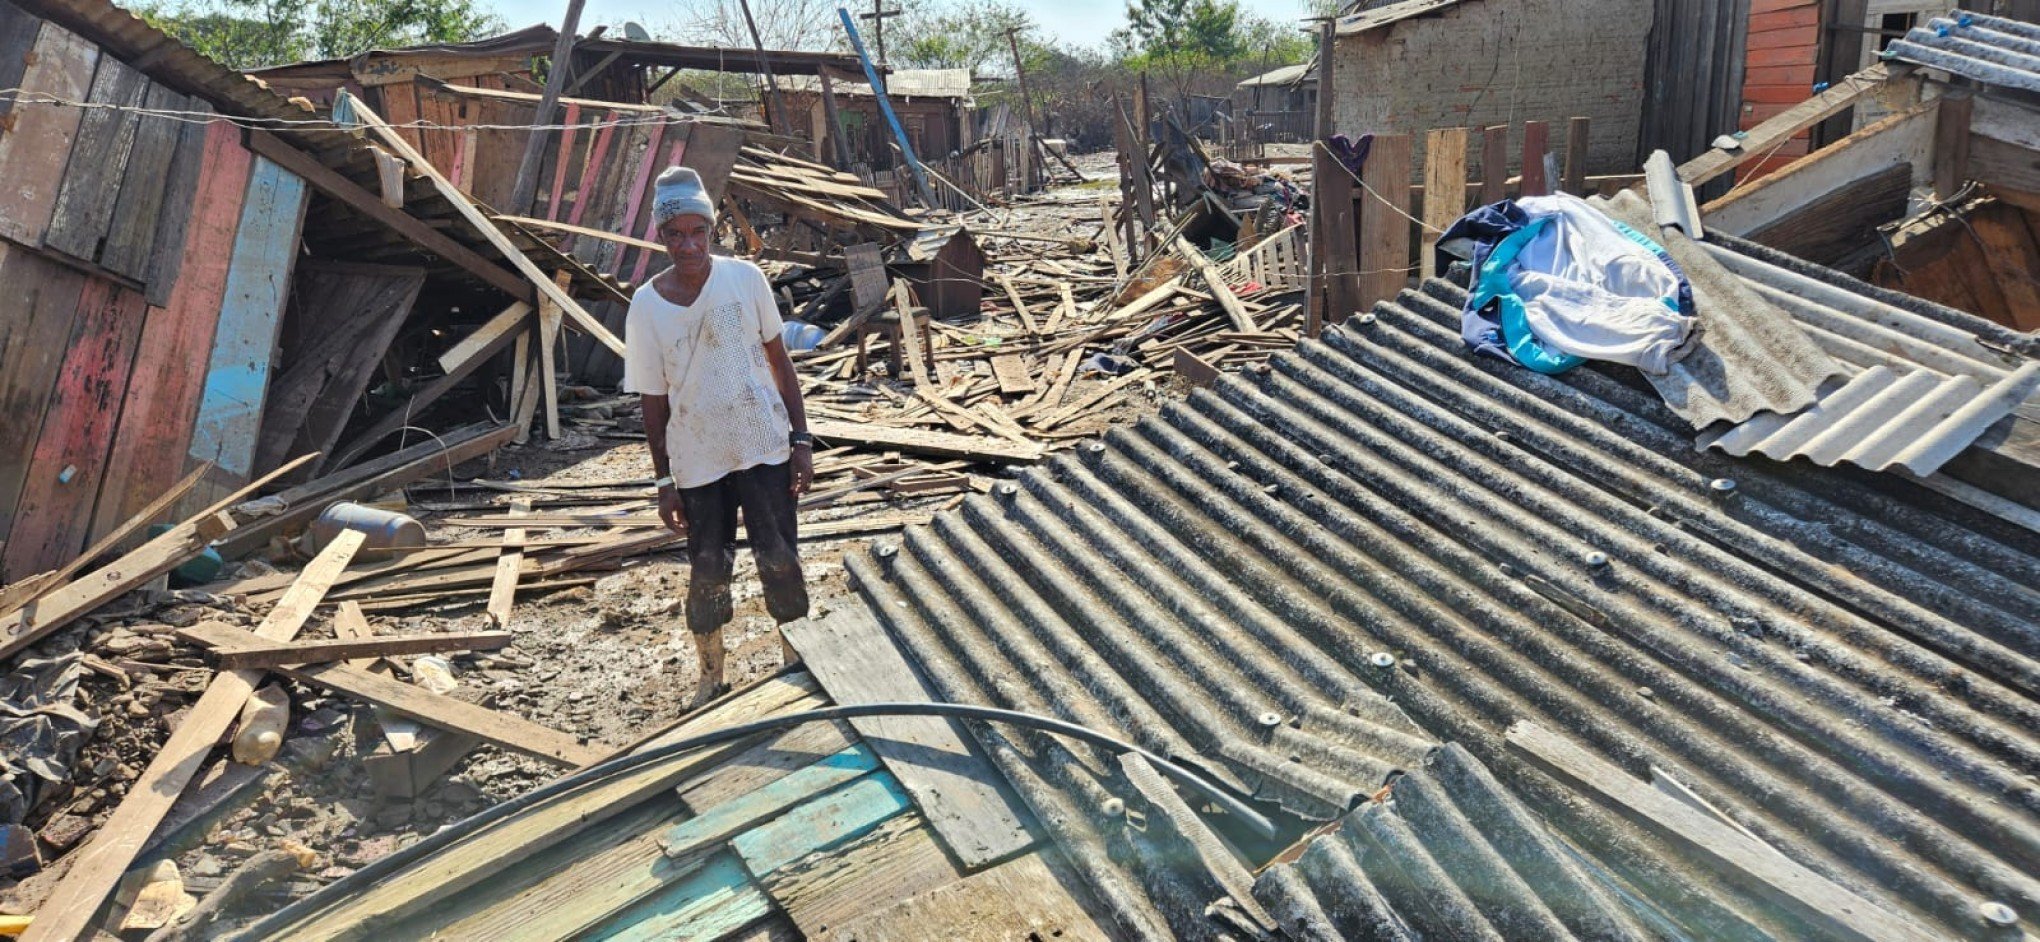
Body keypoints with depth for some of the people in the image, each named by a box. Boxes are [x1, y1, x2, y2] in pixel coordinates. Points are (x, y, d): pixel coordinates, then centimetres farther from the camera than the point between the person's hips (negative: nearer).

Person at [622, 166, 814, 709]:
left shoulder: (744, 278, -6)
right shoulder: (646, 307, -7)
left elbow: (779, 360, 2)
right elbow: (654, 400, 0)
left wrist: (802, 440, -1)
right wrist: (664, 482, 2)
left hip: (765, 446, 0)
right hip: (697, 461, 0)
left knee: (780, 561, 5)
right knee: (708, 572, 9)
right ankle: (710, 679, 29)